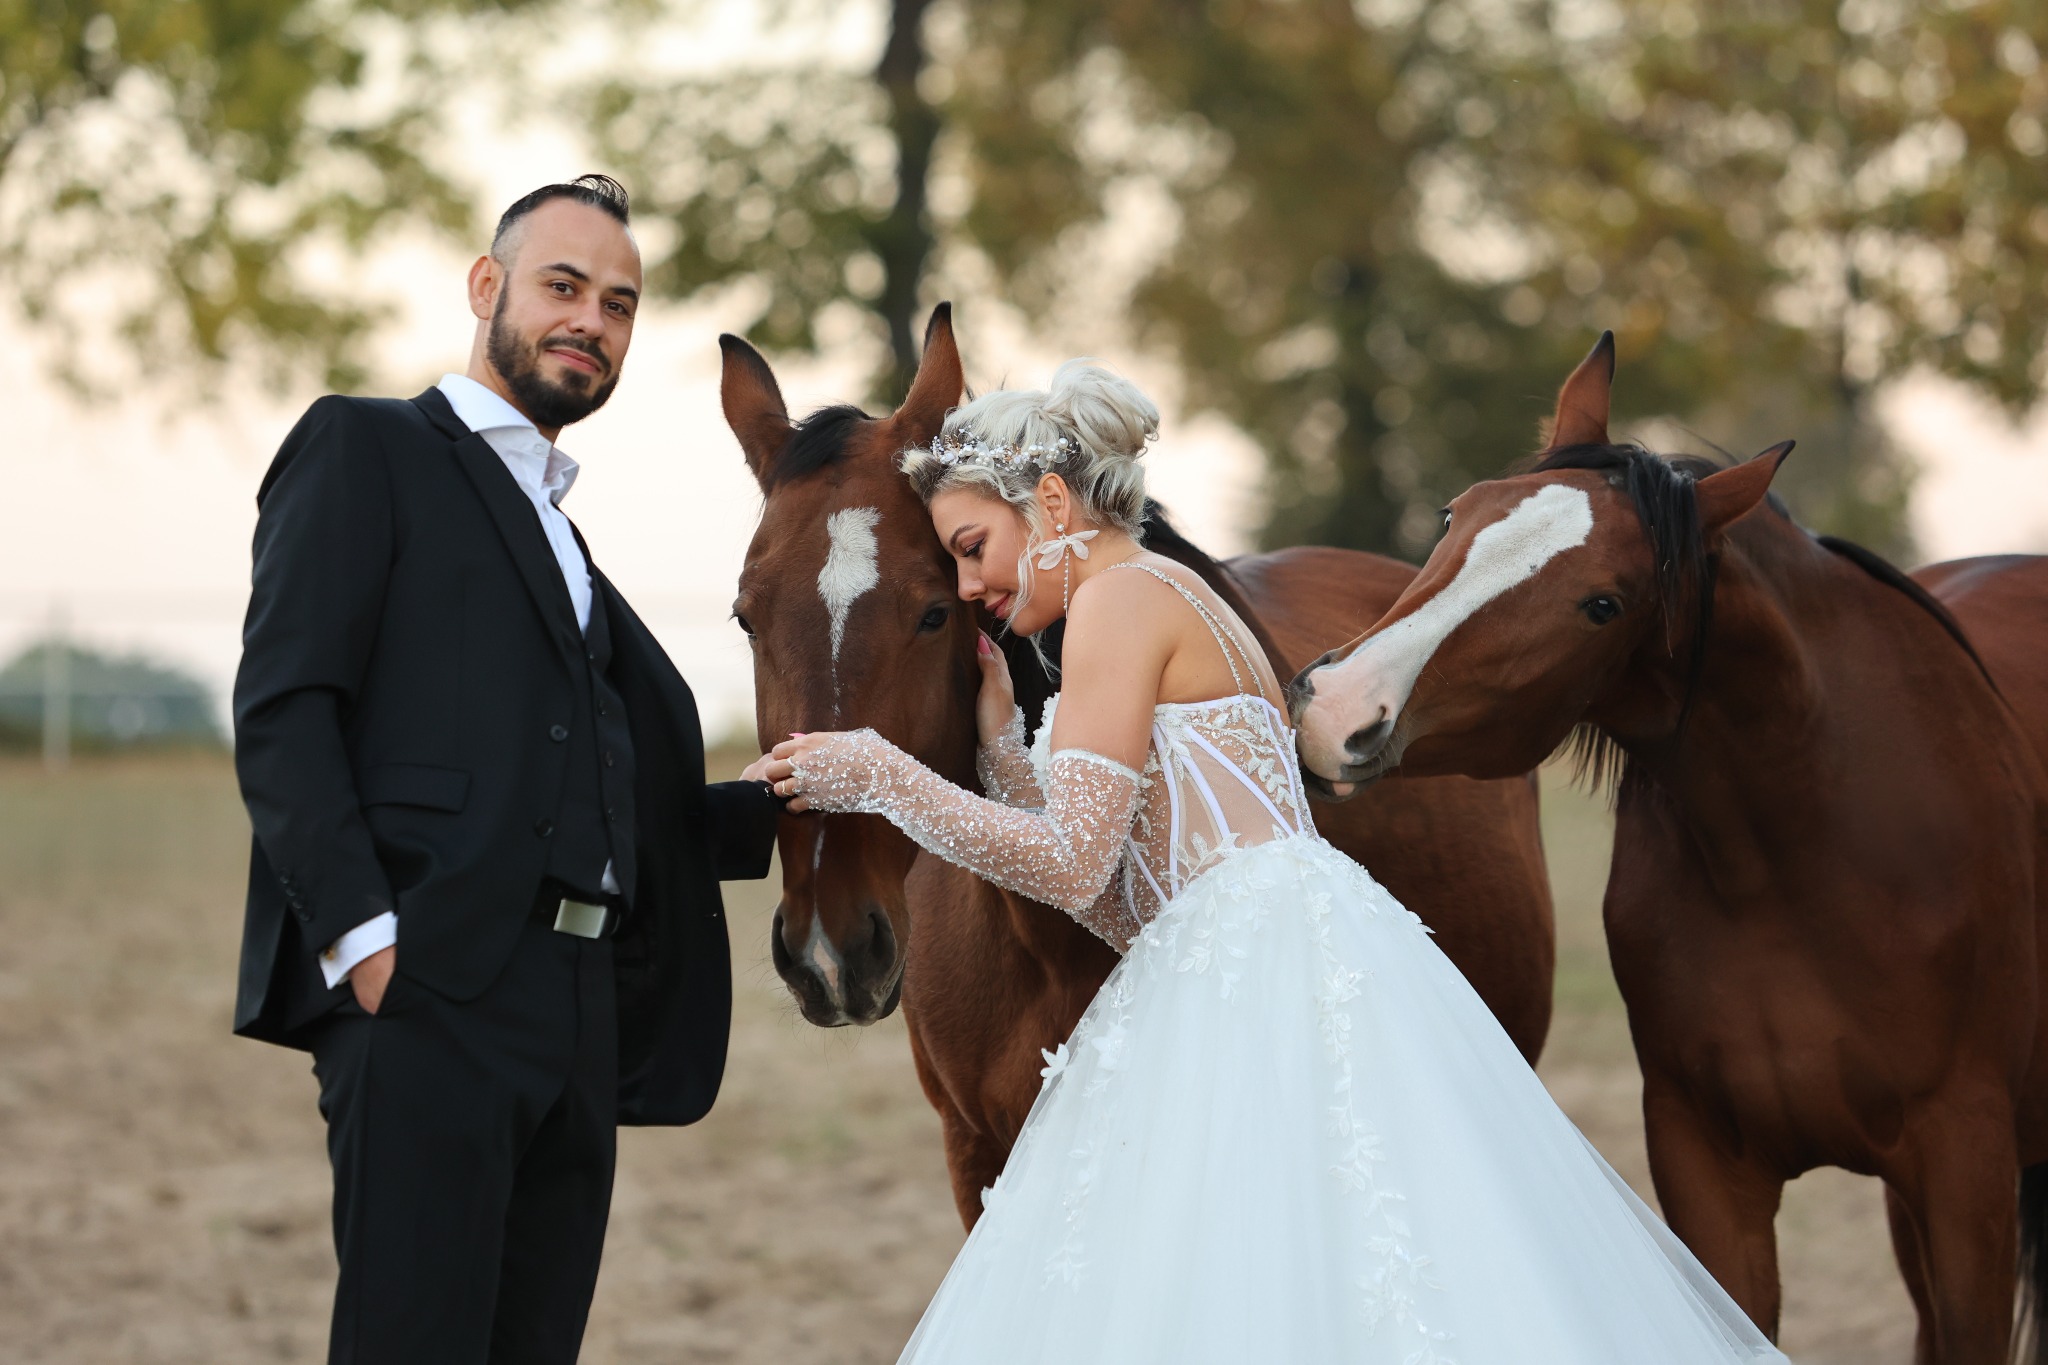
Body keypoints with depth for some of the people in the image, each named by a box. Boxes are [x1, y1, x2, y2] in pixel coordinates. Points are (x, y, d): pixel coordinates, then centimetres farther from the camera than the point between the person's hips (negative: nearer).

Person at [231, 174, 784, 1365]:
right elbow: (282, 710, -7)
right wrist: (357, 930, -18)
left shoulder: (565, 546, 29)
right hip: (427, 995, -8)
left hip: (580, 1020, 8)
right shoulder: (366, 451, 6)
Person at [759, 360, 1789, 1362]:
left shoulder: (1123, 596, -3)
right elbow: (1113, 900, 18)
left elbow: (1072, 865, -12)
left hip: (1267, 972, -10)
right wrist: (993, 716, 19)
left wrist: (878, 775, -4)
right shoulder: (1187, 608, 25)